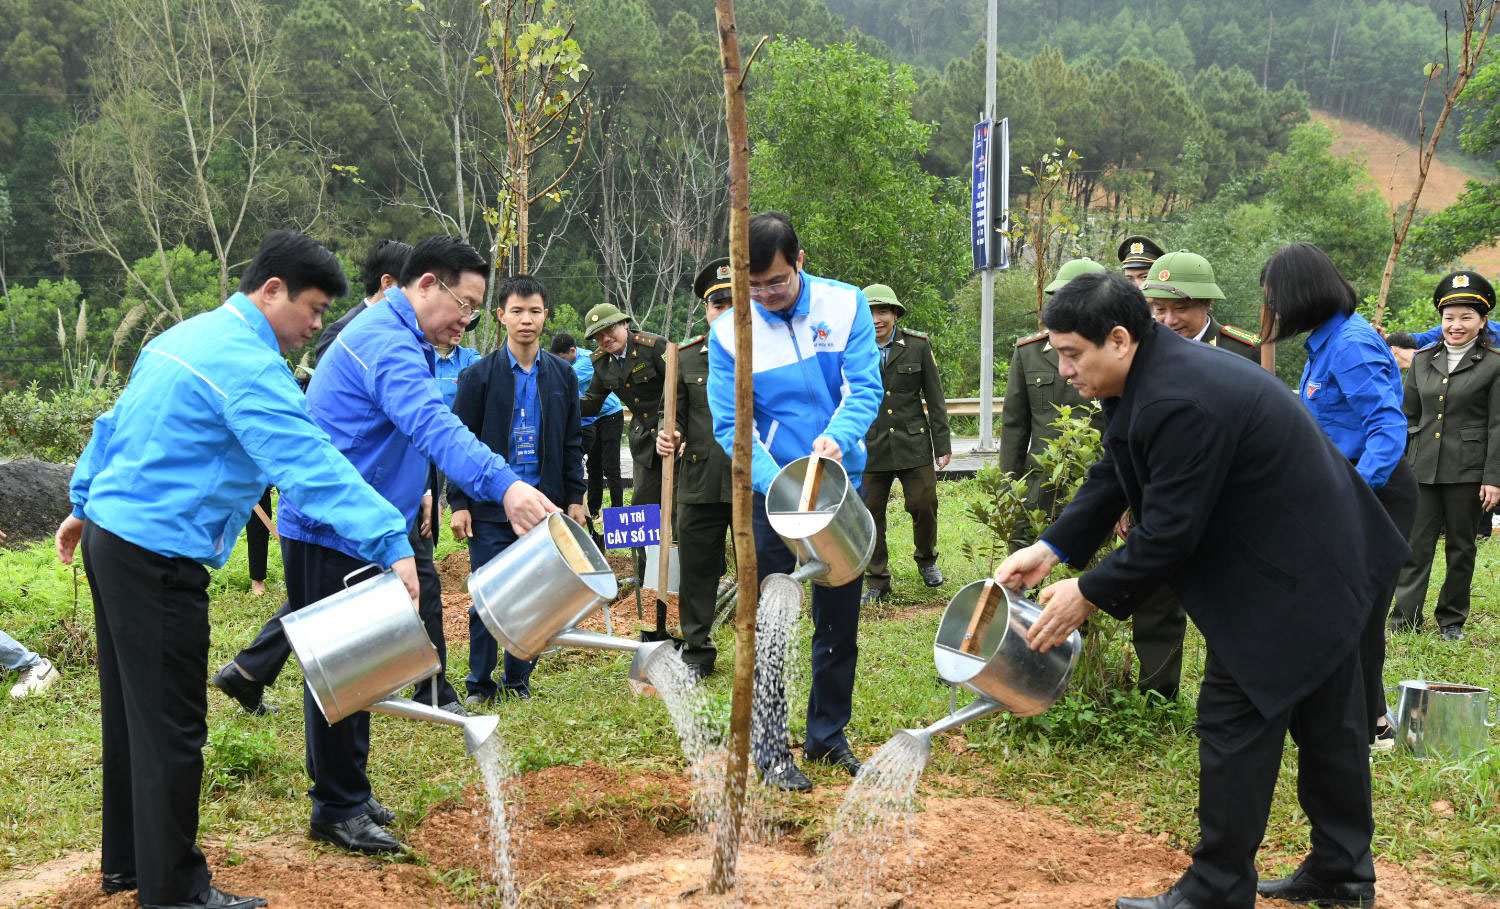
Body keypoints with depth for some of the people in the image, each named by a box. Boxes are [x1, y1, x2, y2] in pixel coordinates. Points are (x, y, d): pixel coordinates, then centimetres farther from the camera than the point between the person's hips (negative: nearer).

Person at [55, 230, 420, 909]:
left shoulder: (184, 336, 14)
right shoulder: (248, 365, -18)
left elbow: (115, 425, 24)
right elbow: (311, 467, -29)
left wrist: (85, 503, 35)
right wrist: (390, 545, -34)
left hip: (110, 532, 10)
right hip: (159, 557, -10)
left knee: (131, 713, 19)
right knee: (170, 730, -2)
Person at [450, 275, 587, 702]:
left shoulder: (562, 374, 8)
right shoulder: (480, 374, -1)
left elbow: (572, 442, 13)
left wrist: (574, 498, 8)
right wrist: (458, 503, -6)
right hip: (490, 506, -2)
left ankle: (518, 679, 19)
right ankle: (479, 684, 12)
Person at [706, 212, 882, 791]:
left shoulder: (845, 305, -6)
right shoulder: (729, 334, -8)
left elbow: (865, 387, -13)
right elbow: (730, 426, -11)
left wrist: (838, 439, -33)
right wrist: (777, 484, -26)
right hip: (769, 494, -2)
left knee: (840, 619, 12)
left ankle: (829, 734, 27)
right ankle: (770, 746, 11)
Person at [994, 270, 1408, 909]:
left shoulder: (1181, 401, -30)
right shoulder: (1153, 373, 3)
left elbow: (1169, 533, -26)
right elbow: (1110, 481, 8)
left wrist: (1087, 594, -15)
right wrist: (1050, 549, -2)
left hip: (1285, 580, -11)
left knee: (1234, 723, -3)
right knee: (1325, 720, 19)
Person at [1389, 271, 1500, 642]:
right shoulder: (1423, 361, 10)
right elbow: (1408, 417, 15)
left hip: (1466, 472, -3)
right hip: (1422, 468, 3)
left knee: (1460, 547, 8)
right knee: (1415, 545, 0)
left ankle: (1452, 621, 20)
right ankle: (1405, 622, 3)